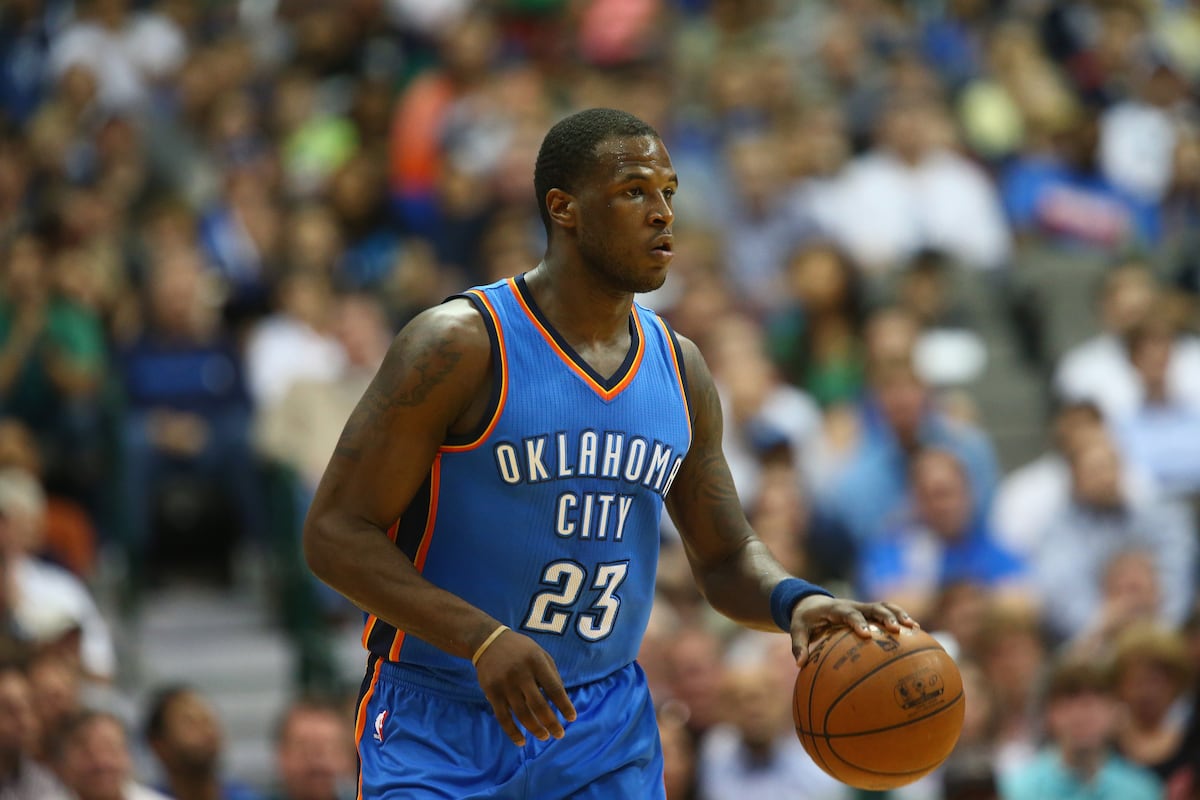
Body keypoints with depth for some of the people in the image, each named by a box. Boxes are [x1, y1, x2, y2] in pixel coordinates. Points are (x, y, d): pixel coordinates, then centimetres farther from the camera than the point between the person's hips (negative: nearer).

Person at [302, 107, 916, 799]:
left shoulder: (679, 369, 7)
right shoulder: (461, 345, -12)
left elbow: (727, 559, 15)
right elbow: (334, 532, -14)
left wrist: (794, 602, -9)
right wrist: (483, 638, -26)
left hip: (607, 735, 5)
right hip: (439, 733, -5)